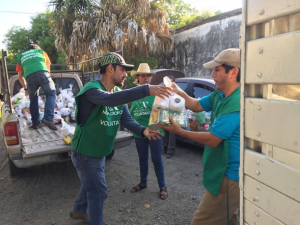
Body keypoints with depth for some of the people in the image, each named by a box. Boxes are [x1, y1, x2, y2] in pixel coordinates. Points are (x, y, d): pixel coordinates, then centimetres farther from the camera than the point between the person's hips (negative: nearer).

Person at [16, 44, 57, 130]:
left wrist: (25, 88, 38)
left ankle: (36, 123, 16)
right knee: (51, 94, 4)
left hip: (29, 77, 2)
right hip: (42, 73, -2)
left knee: (33, 100, 15)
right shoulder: (42, 52, 33)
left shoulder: (21, 57, 33)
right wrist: (46, 78, 49)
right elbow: (48, 68, 35)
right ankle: (48, 118, -15)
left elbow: (20, 76, 27)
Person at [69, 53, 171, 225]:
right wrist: (146, 90, -55)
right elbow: (110, 99, -48)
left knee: (91, 185, 28)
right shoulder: (91, 89, -26)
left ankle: (79, 210, 53)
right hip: (85, 153, -8)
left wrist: (143, 130, -30)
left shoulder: (118, 93, 0)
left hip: (100, 152, 8)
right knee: (99, 192, 4)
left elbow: (127, 119, -9)